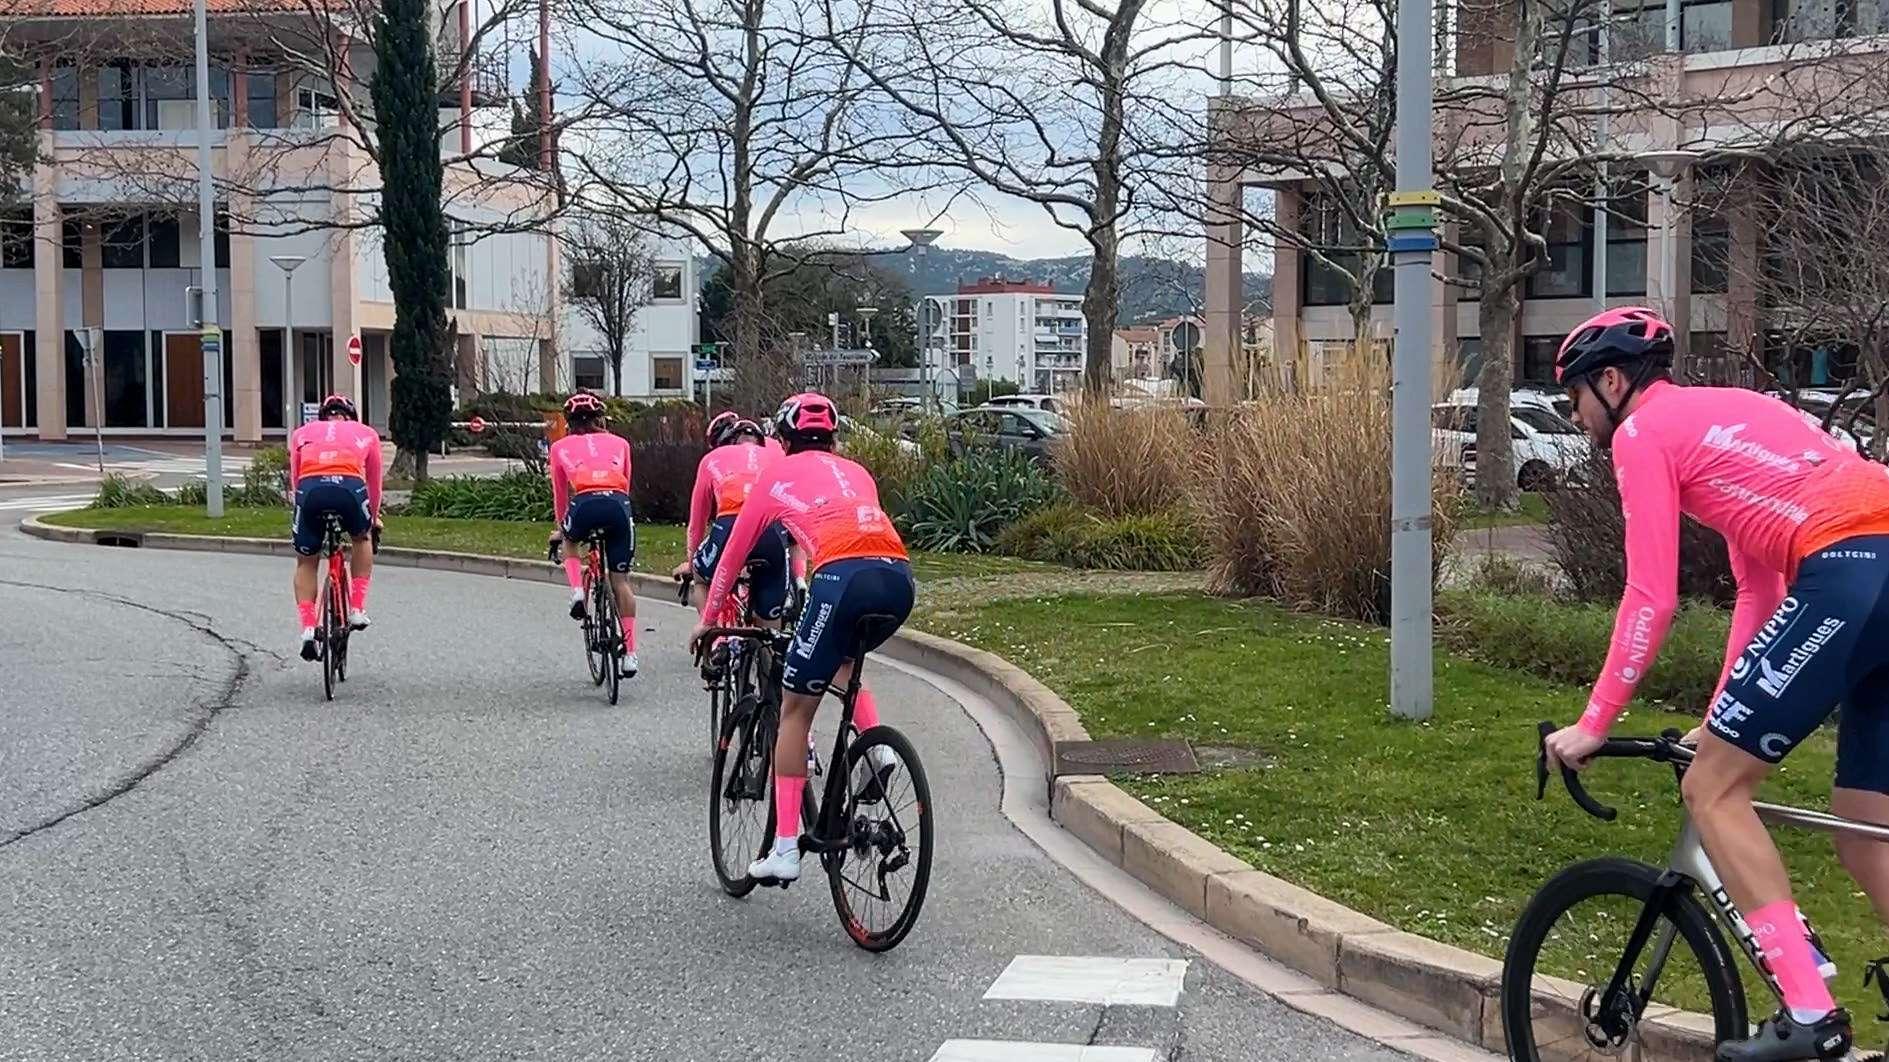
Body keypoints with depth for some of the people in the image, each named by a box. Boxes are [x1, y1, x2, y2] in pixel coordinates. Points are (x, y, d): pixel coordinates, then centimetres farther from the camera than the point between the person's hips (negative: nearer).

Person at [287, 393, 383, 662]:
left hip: (310, 489, 0)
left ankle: (308, 628, 5)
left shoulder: (302, 433, 33)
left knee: (306, 562, 20)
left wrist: (302, 509, 47)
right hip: (349, 486, 0)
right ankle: (357, 610, 23)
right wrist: (374, 518, 55)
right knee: (362, 539, 32)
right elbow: (374, 483, 40)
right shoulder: (366, 433, 32)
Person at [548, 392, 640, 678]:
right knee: (620, 580, 11)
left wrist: (561, 528, 48)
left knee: (570, 541, 36)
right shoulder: (619, 443, 29)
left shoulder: (561, 447, 27)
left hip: (585, 504, -1)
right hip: (618, 504, 1)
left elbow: (560, 493, 34)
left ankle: (577, 591, 11)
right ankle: (630, 653, 8)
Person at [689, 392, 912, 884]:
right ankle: (877, 747, 13)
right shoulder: (856, 472, 33)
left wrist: (707, 619, 44)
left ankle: (785, 850, 7)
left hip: (844, 576, -5)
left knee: (795, 709, 9)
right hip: (899, 576, 5)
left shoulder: (778, 475, 23)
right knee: (844, 659, 37)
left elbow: (734, 553, 31)